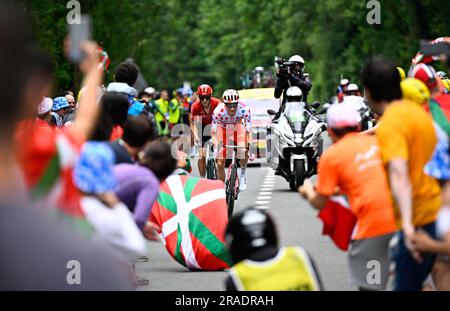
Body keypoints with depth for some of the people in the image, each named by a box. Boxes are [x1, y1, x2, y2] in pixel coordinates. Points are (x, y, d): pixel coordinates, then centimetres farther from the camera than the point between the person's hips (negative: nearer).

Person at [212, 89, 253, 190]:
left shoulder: (244, 110, -34)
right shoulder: (218, 111, -35)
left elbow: (248, 130, -29)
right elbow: (213, 131, -30)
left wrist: (249, 145, -42)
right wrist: (215, 146, -44)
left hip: (238, 127, 0)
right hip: (223, 129, 0)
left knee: (244, 150, -29)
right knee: (220, 163, -5)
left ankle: (242, 175, -3)